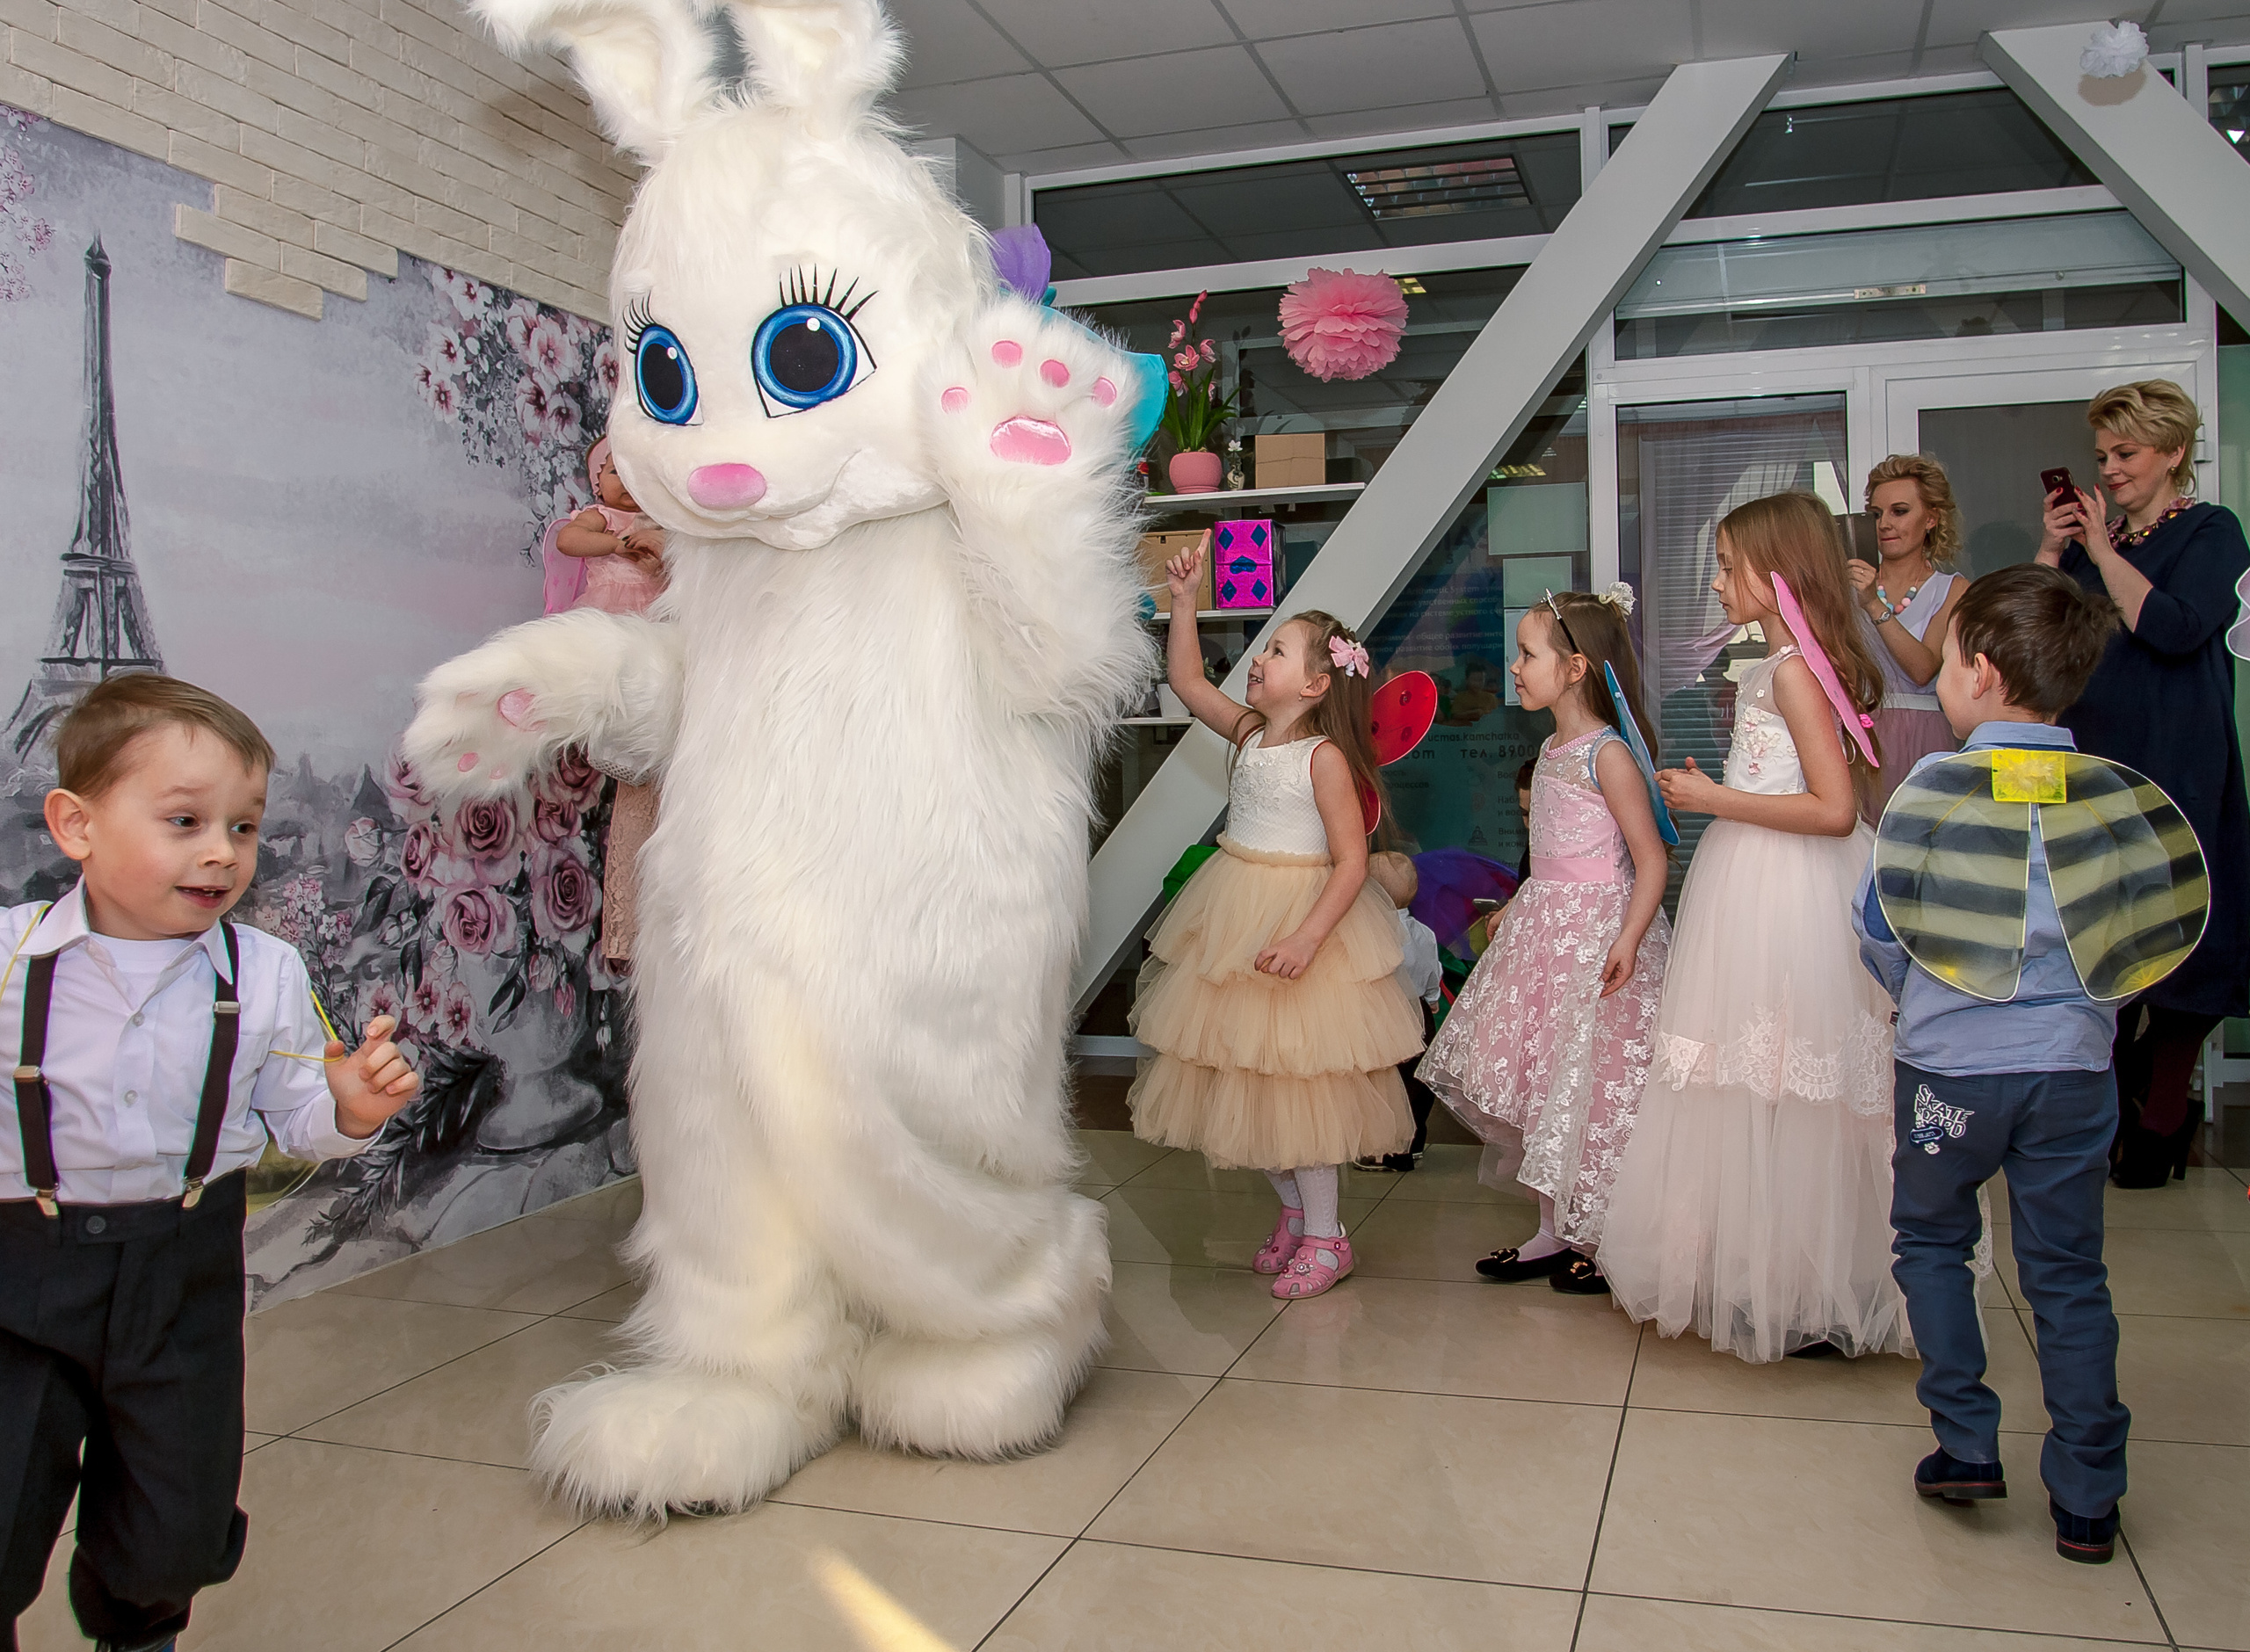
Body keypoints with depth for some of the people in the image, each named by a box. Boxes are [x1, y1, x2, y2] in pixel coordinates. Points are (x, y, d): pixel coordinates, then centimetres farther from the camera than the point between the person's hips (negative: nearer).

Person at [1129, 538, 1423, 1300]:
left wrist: (1308, 937, -29)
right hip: (1233, 918, 8)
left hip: (1302, 917, -8)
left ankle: (1323, 1235, 13)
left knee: (1296, 1074, -2)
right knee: (1244, 1069, 13)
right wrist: (1184, 601, 7)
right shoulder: (1249, 732, 5)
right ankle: (1293, 1209, 30)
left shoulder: (1325, 756, -16)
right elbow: (1187, 681, 15)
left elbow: (1351, 862, -19)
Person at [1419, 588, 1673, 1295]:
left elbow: (1650, 860, -17)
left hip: (1597, 929, -9)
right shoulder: (1552, 750, 11)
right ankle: (1553, 1232, 24)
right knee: (1536, 1080, 11)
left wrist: (1628, 939, -28)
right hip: (1544, 924, 9)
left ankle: (1605, 1244, 14)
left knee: (1590, 1084, -2)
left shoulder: (1607, 754, -15)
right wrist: (1514, 910, 24)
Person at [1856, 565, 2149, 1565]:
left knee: (1931, 1239, 19)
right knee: (2067, 1271, 12)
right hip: (2074, 1064, 2)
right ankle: (2087, 1499, 18)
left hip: (1949, 1063, -2)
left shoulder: (1931, 787, -10)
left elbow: (1877, 925, -1)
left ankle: (1966, 1445, 16)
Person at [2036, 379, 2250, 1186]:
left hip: (2175, 765, -5)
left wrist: (2104, 551, -11)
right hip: (2089, 757, 6)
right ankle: (2116, 1100, 19)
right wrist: (2050, 552, -3)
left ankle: (2164, 1116, 9)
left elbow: (2176, 627, -18)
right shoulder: (2090, 536, 15)